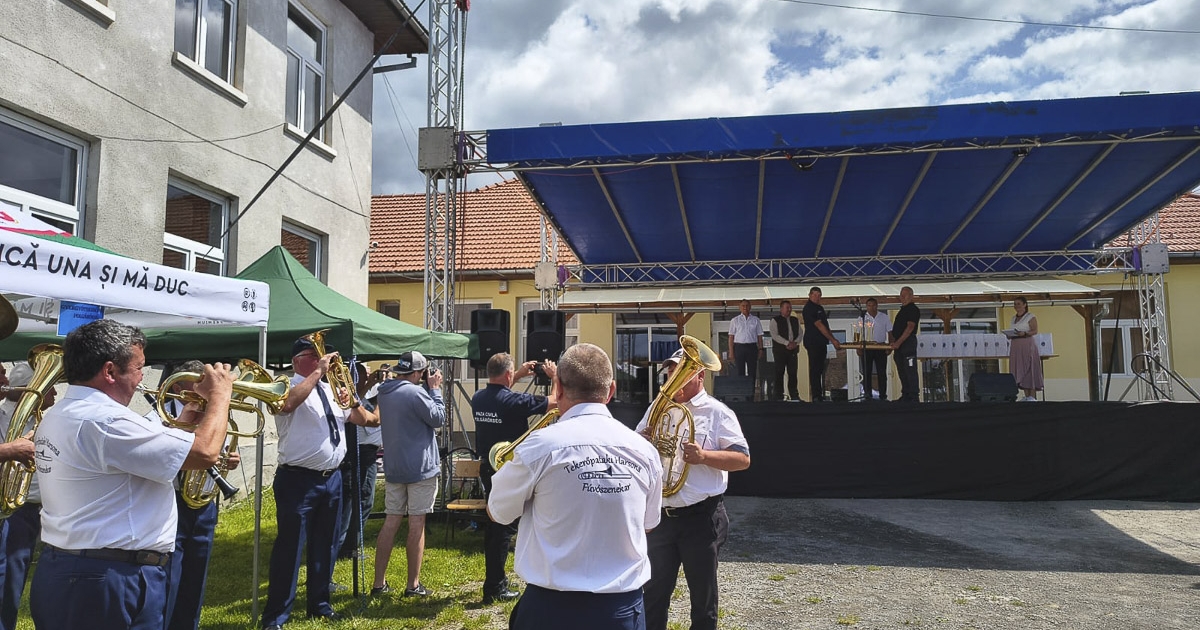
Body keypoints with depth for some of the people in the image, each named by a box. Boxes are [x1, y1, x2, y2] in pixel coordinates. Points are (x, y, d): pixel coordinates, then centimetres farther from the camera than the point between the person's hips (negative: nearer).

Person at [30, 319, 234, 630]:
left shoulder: (57, 416, 9)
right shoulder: (103, 420, -23)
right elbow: (205, 452, -25)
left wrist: (181, 424, 15)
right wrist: (219, 394, -10)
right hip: (107, 582, -10)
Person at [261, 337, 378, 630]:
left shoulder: (332, 390, 12)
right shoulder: (289, 387, -7)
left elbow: (365, 420, 13)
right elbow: (288, 403, -33)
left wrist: (352, 401, -8)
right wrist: (319, 371, -27)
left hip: (332, 479, 7)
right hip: (298, 480, -7)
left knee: (324, 545, 16)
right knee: (290, 547, -3)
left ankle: (319, 603, 30)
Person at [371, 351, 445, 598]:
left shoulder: (384, 393, 8)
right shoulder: (415, 392, -18)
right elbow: (438, 418, -11)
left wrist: (428, 389, 11)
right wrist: (435, 390, -3)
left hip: (393, 467, 7)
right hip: (420, 467, -7)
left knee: (391, 521, 11)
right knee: (417, 524, 1)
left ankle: (379, 582, 14)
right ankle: (413, 584, 7)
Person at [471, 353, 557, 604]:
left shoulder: (478, 398, -1)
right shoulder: (515, 402, -22)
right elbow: (557, 402, -15)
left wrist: (520, 375, 25)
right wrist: (554, 377, 1)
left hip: (488, 468, 8)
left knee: (494, 524, 20)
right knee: (505, 528, 1)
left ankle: (495, 577, 33)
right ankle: (494, 588, 7)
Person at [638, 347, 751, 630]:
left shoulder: (717, 412, -5)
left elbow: (743, 459, -10)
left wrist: (703, 456, -24)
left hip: (701, 518, -4)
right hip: (660, 516, 4)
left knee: (703, 593, 10)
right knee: (654, 591, 14)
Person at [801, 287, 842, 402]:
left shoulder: (820, 308, 18)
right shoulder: (809, 308, -11)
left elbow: (825, 325, 21)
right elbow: (819, 326, -16)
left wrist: (834, 339, 13)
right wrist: (833, 340, -17)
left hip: (822, 343, 9)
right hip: (813, 343, -9)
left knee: (819, 370, 10)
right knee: (815, 369, -7)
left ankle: (819, 395, 14)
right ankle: (816, 396, -6)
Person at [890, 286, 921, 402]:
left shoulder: (913, 309, -7)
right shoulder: (902, 310, 22)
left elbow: (910, 328, -17)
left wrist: (898, 342, -21)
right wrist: (894, 341, 11)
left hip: (908, 342, -9)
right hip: (899, 344, 9)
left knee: (910, 371, -9)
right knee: (902, 372, 10)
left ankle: (914, 397, -7)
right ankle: (905, 396, 15)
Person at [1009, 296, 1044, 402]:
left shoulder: (1031, 317, -1)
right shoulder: (1014, 318, 18)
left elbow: (1035, 331, -9)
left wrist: (1025, 333, -24)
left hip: (1028, 344, -6)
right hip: (1015, 345, 6)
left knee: (1029, 369, -7)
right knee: (1020, 370, 3)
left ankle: (1032, 396, -5)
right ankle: (1026, 395, 6)